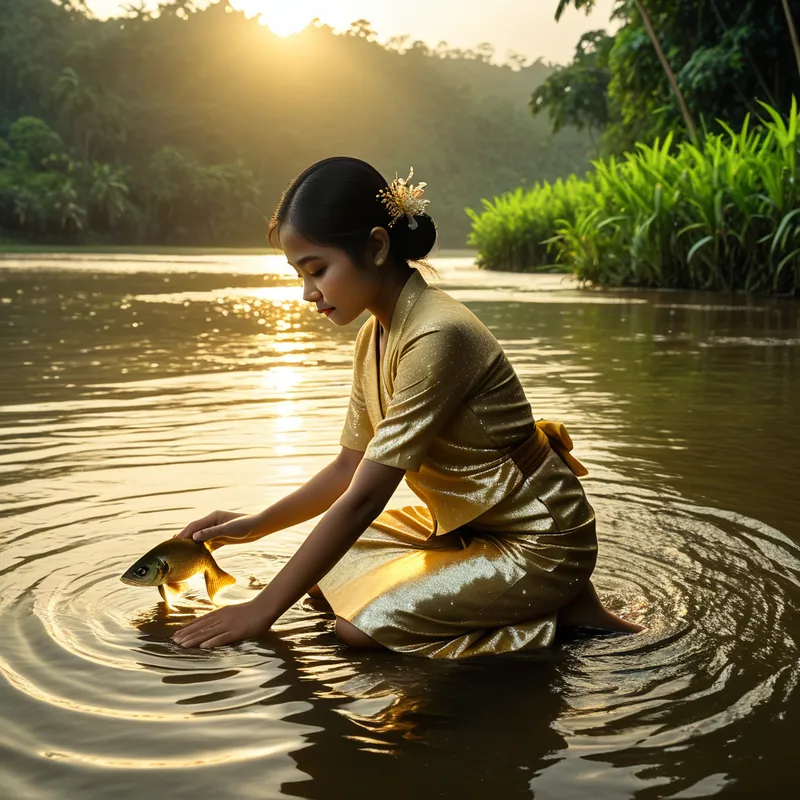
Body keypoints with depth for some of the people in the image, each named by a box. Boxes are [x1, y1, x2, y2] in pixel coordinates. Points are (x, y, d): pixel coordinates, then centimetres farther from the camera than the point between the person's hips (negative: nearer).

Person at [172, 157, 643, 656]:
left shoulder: (437, 337, -28)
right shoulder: (374, 336, 2)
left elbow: (363, 497, -27)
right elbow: (351, 466, 10)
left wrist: (264, 609, -22)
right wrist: (255, 526, 1)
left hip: (539, 545, -9)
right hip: (464, 523, 9)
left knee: (362, 624, -20)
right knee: (323, 575, 8)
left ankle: (562, 607, -3)